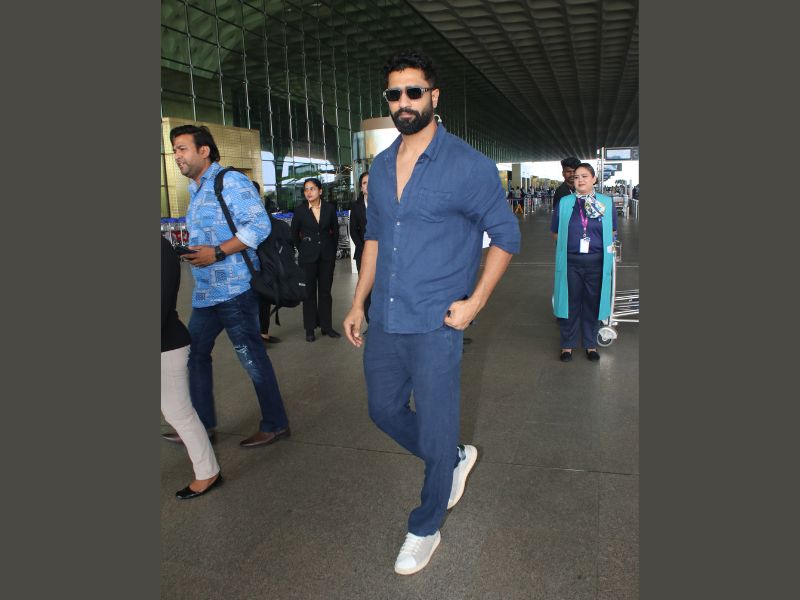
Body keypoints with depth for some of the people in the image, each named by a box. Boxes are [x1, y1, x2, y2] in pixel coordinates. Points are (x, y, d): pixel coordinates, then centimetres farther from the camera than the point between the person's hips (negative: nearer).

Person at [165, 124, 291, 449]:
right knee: (194, 353, 15)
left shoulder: (230, 181, -10)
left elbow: (259, 225, -19)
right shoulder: (195, 190, 18)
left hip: (234, 289, -10)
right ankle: (201, 423, 29)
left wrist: (217, 253, -23)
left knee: (252, 358, -1)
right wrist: (188, 252, 8)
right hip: (205, 292, 10)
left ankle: (275, 424, 14)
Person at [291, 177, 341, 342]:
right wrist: (303, 248, 9)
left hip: (327, 255, 1)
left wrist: (332, 249, 11)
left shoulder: (329, 208, 0)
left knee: (325, 291, 7)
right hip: (308, 256, -1)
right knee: (309, 292, 4)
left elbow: (335, 230, 11)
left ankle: (326, 326, 16)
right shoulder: (300, 210, -3)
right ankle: (310, 329, 11)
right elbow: (294, 233, 7)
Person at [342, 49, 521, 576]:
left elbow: (506, 235, -4)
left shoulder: (468, 165, -10)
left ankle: (425, 528, 31)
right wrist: (359, 304, 12)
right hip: (383, 323, 7)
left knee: (435, 433, 6)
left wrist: (474, 303, -12)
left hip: (434, 325, -6)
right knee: (385, 410, 20)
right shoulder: (381, 167, 9)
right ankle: (457, 459, 45)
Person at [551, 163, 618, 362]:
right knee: (571, 303, 7)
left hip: (596, 261, 1)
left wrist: (597, 243, 3)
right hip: (570, 261, 0)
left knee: (593, 303, 11)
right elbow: (556, 233, 8)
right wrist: (570, 243, 2)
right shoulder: (565, 203, 1)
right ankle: (568, 344, 23)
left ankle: (591, 344, 27)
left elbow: (612, 232, 11)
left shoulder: (606, 203, 1)